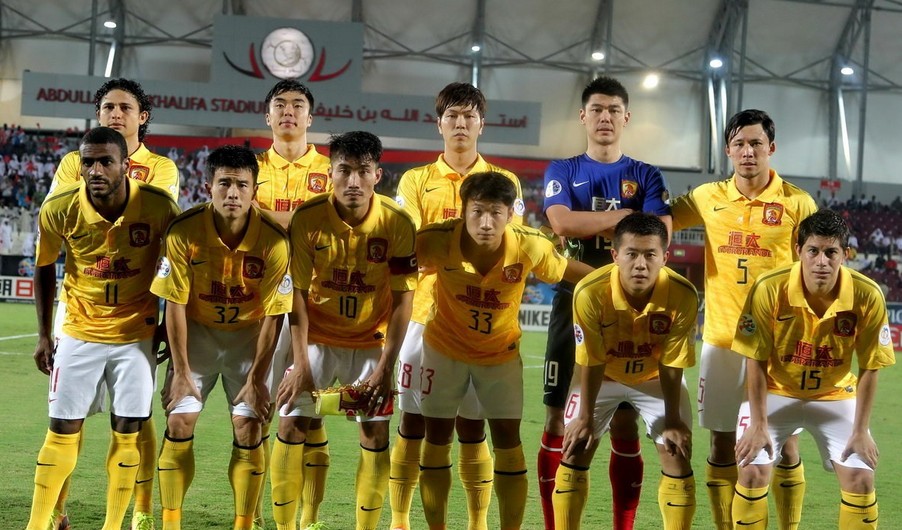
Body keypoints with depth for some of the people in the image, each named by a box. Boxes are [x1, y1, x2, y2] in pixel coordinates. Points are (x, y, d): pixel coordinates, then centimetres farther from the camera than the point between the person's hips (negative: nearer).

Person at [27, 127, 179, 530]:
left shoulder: (159, 206, -18)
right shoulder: (58, 208, -15)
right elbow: (45, 269, 2)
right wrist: (44, 335, 3)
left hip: (137, 332, 0)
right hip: (79, 331, 0)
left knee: (128, 431, -1)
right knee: (63, 430, 1)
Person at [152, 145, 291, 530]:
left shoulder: (274, 240, -22)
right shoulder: (183, 231, -21)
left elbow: (273, 315, -14)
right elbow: (175, 304, -13)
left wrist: (256, 378, -12)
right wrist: (181, 372, -11)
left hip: (249, 335, 0)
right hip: (197, 330, 1)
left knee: (248, 429, -7)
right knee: (179, 423, -7)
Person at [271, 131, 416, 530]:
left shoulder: (397, 224, -16)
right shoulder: (307, 219, -16)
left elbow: (402, 299, -12)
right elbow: (297, 294, -12)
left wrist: (385, 367, -15)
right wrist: (300, 363, -17)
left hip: (371, 341, 0)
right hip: (316, 337, 0)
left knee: (376, 431, -3)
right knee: (292, 423, -6)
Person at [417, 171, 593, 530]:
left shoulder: (531, 247, -27)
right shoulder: (437, 241, -29)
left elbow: (570, 271, -8)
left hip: (501, 352, 0)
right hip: (445, 348, 0)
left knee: (508, 440, 0)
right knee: (437, 439, 6)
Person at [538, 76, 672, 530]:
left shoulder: (646, 177, 9)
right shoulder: (562, 172, 8)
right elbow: (562, 223, -12)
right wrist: (628, 214, -8)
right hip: (573, 305, 0)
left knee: (625, 424, 2)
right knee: (558, 420, -2)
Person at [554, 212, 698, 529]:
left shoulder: (683, 295, -32)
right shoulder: (590, 292, -34)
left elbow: (672, 365, -19)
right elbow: (591, 362, -21)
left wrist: (672, 420, -14)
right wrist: (585, 417, -13)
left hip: (656, 378, 0)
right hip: (603, 376, 0)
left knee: (678, 457, -6)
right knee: (574, 451, -2)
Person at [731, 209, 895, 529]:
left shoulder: (868, 296, -20)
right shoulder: (769, 289, -25)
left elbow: (869, 368, -10)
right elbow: (757, 362, -16)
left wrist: (861, 431, -11)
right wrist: (758, 424, -17)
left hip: (835, 395, 1)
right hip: (776, 392, -1)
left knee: (860, 478, -10)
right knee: (753, 470, -15)